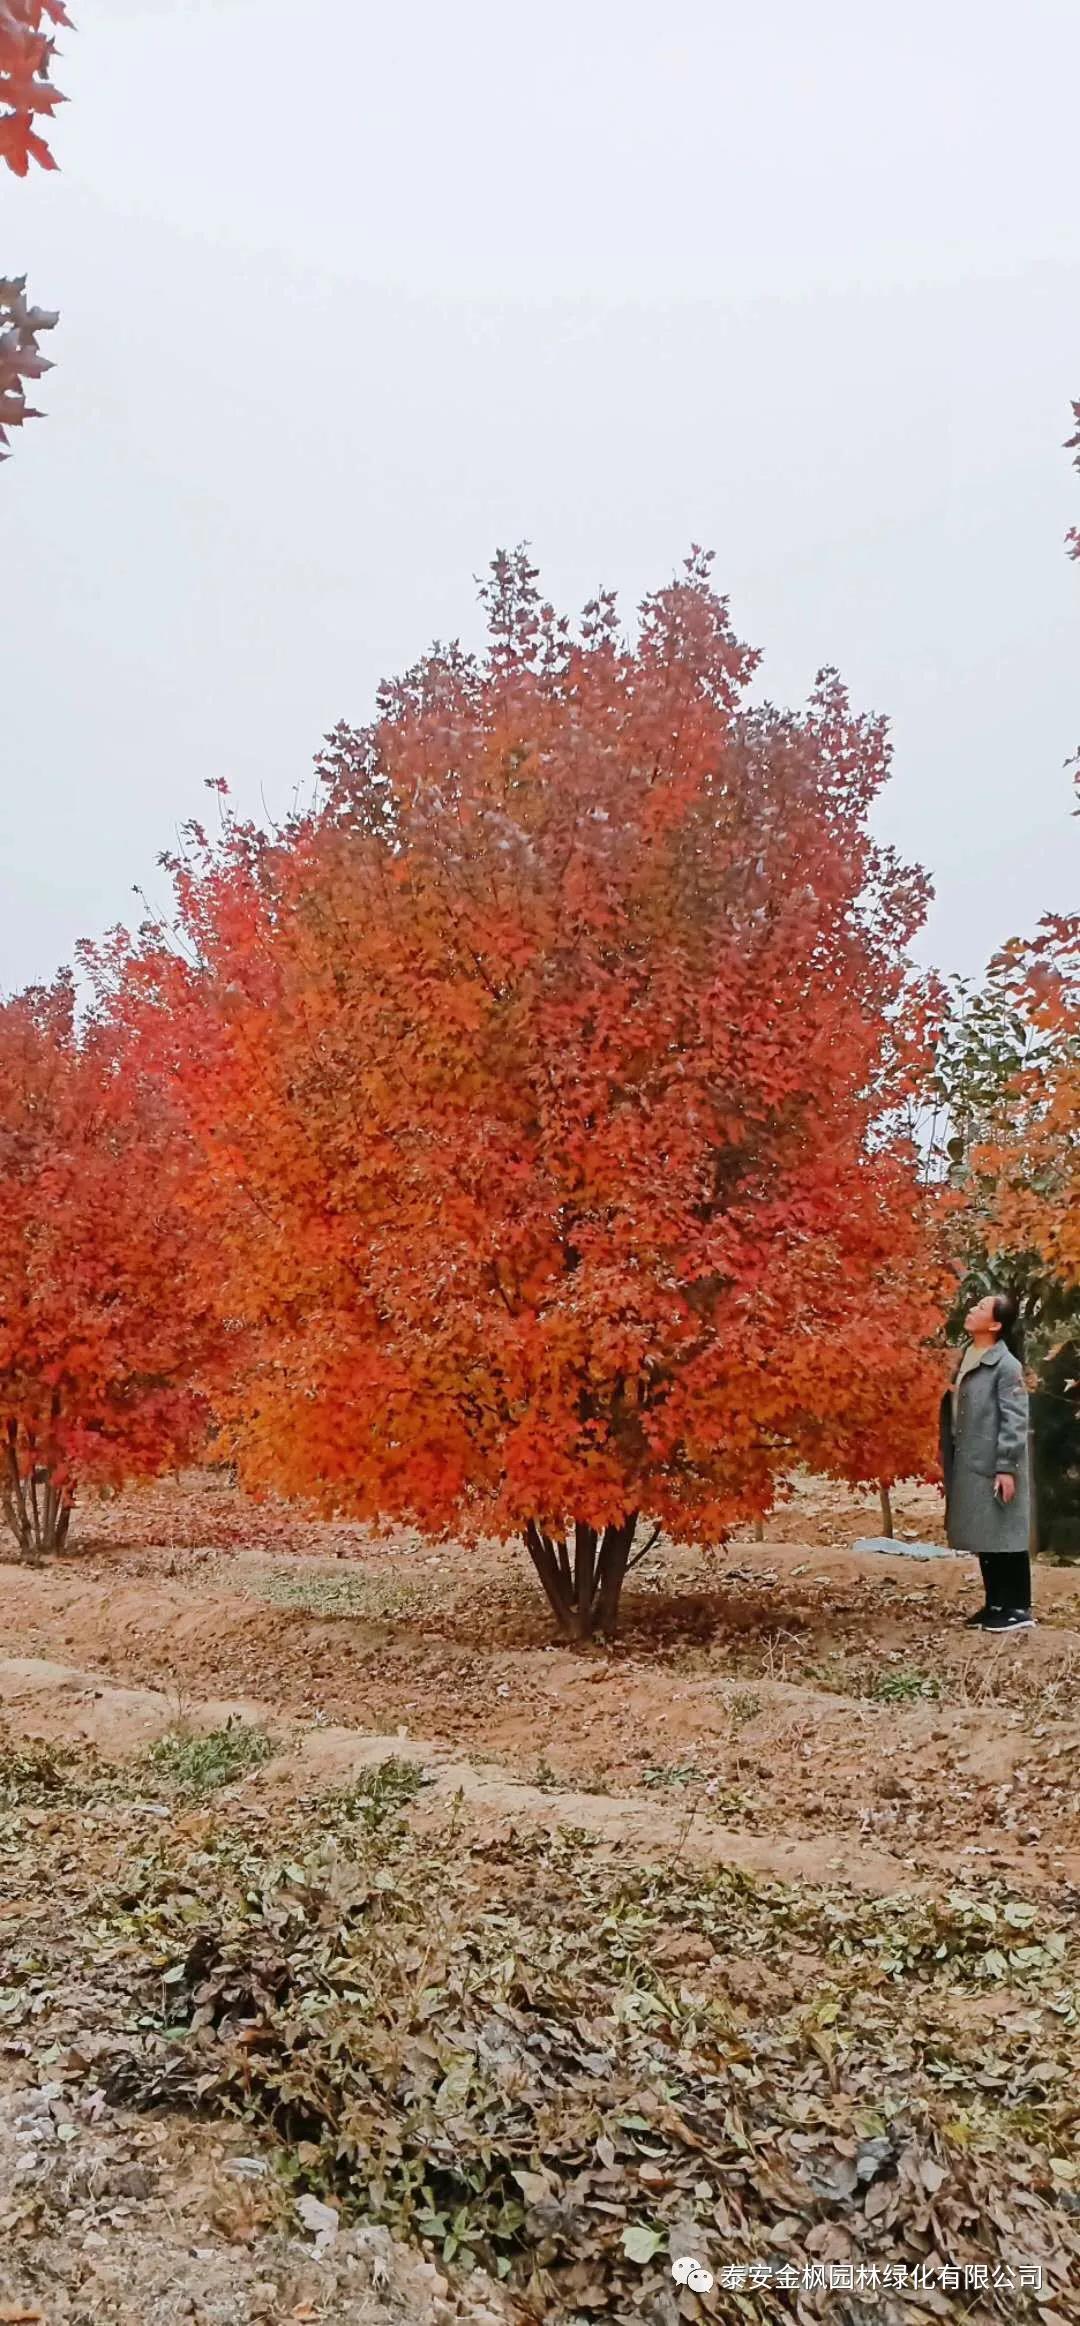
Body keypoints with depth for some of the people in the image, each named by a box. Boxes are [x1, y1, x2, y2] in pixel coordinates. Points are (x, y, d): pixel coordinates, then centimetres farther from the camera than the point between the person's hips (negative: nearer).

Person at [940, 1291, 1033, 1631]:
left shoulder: (1006, 1365, -13)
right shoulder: (966, 1357, 11)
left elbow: (1015, 1420, -16)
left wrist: (1006, 1467, -19)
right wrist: (946, 1454, 15)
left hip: (994, 1467, -8)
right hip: (969, 1465, 8)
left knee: (1005, 1537, -1)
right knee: (983, 1539, 14)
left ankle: (1018, 1609, 7)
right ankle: (996, 1604, 23)